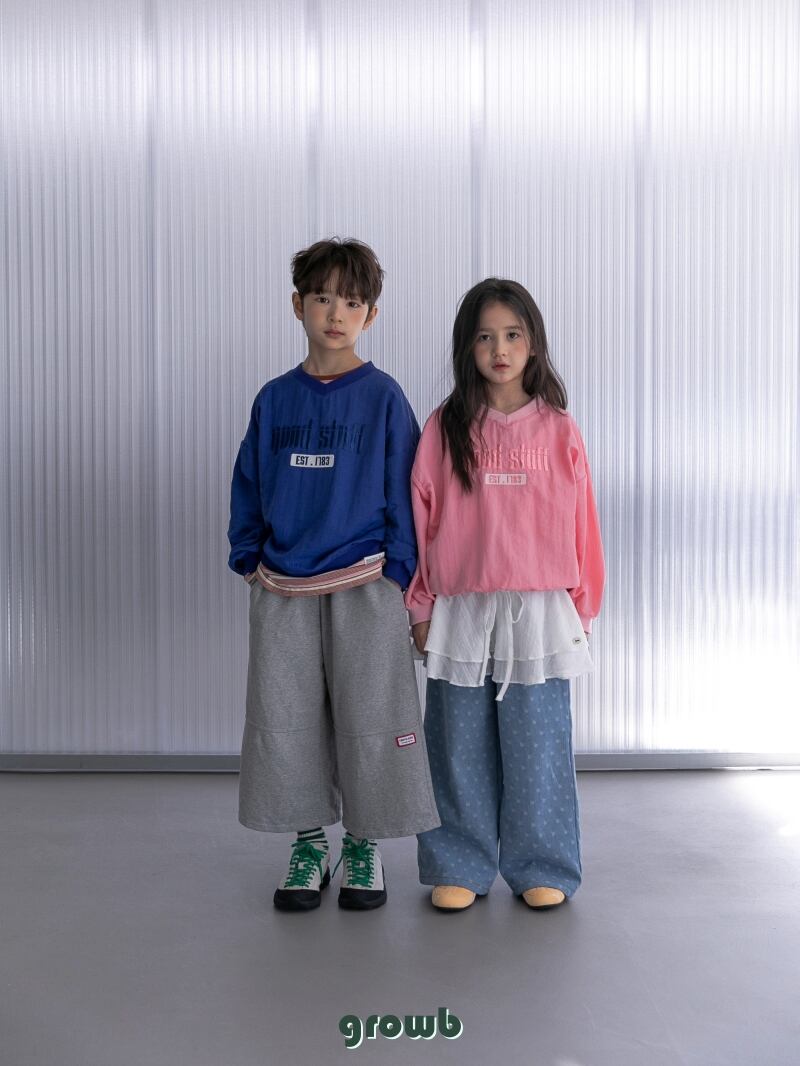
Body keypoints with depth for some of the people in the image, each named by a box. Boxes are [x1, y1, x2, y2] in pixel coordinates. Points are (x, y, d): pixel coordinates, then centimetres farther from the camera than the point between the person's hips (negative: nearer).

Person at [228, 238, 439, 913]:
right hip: (282, 591, 4)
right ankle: (309, 844, 26)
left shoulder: (383, 396, -2)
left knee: (369, 721, 4)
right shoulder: (275, 399, 7)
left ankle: (365, 847, 23)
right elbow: (249, 485, 13)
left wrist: (397, 575, -7)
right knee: (286, 723, 8)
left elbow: (404, 490, -3)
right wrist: (248, 558, 5)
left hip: (363, 588, -3)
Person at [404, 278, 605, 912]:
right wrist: (421, 608, 4)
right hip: (460, 615, 1)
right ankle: (460, 867, 23)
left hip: (539, 614, 0)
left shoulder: (558, 430, 3)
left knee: (537, 745, 6)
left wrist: (581, 608, 6)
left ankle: (541, 868, 22)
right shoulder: (444, 429, 3)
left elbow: (580, 524, 5)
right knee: (460, 746, 8)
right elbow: (421, 520, 5)